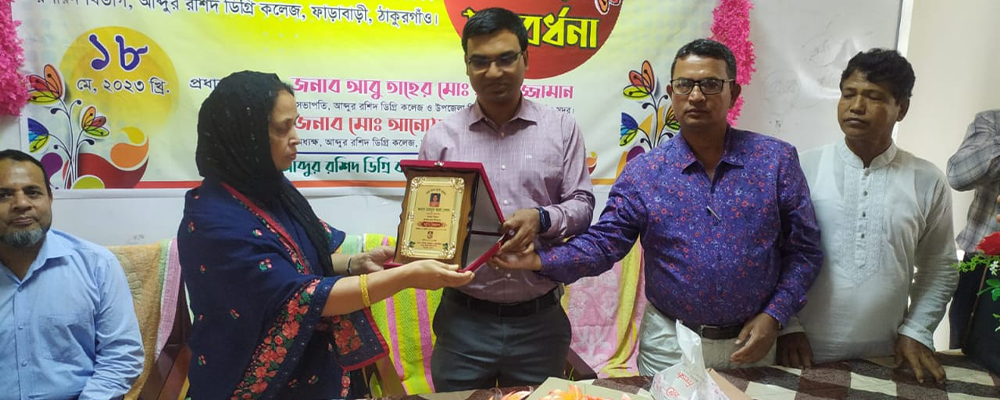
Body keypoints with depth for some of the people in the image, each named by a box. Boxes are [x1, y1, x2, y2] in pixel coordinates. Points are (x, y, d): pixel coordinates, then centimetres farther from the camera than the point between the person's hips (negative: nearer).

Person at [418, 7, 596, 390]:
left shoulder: (561, 128, 3)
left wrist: (542, 219, -17)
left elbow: (582, 205, 3)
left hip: (540, 319, 1)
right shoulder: (441, 136, 2)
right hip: (464, 320, 0)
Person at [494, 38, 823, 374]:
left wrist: (773, 316, -11)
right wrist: (540, 260, -21)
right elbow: (603, 243, -6)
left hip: (751, 344, 1)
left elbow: (804, 250, -1)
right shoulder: (643, 172, -4)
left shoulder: (776, 160, -4)